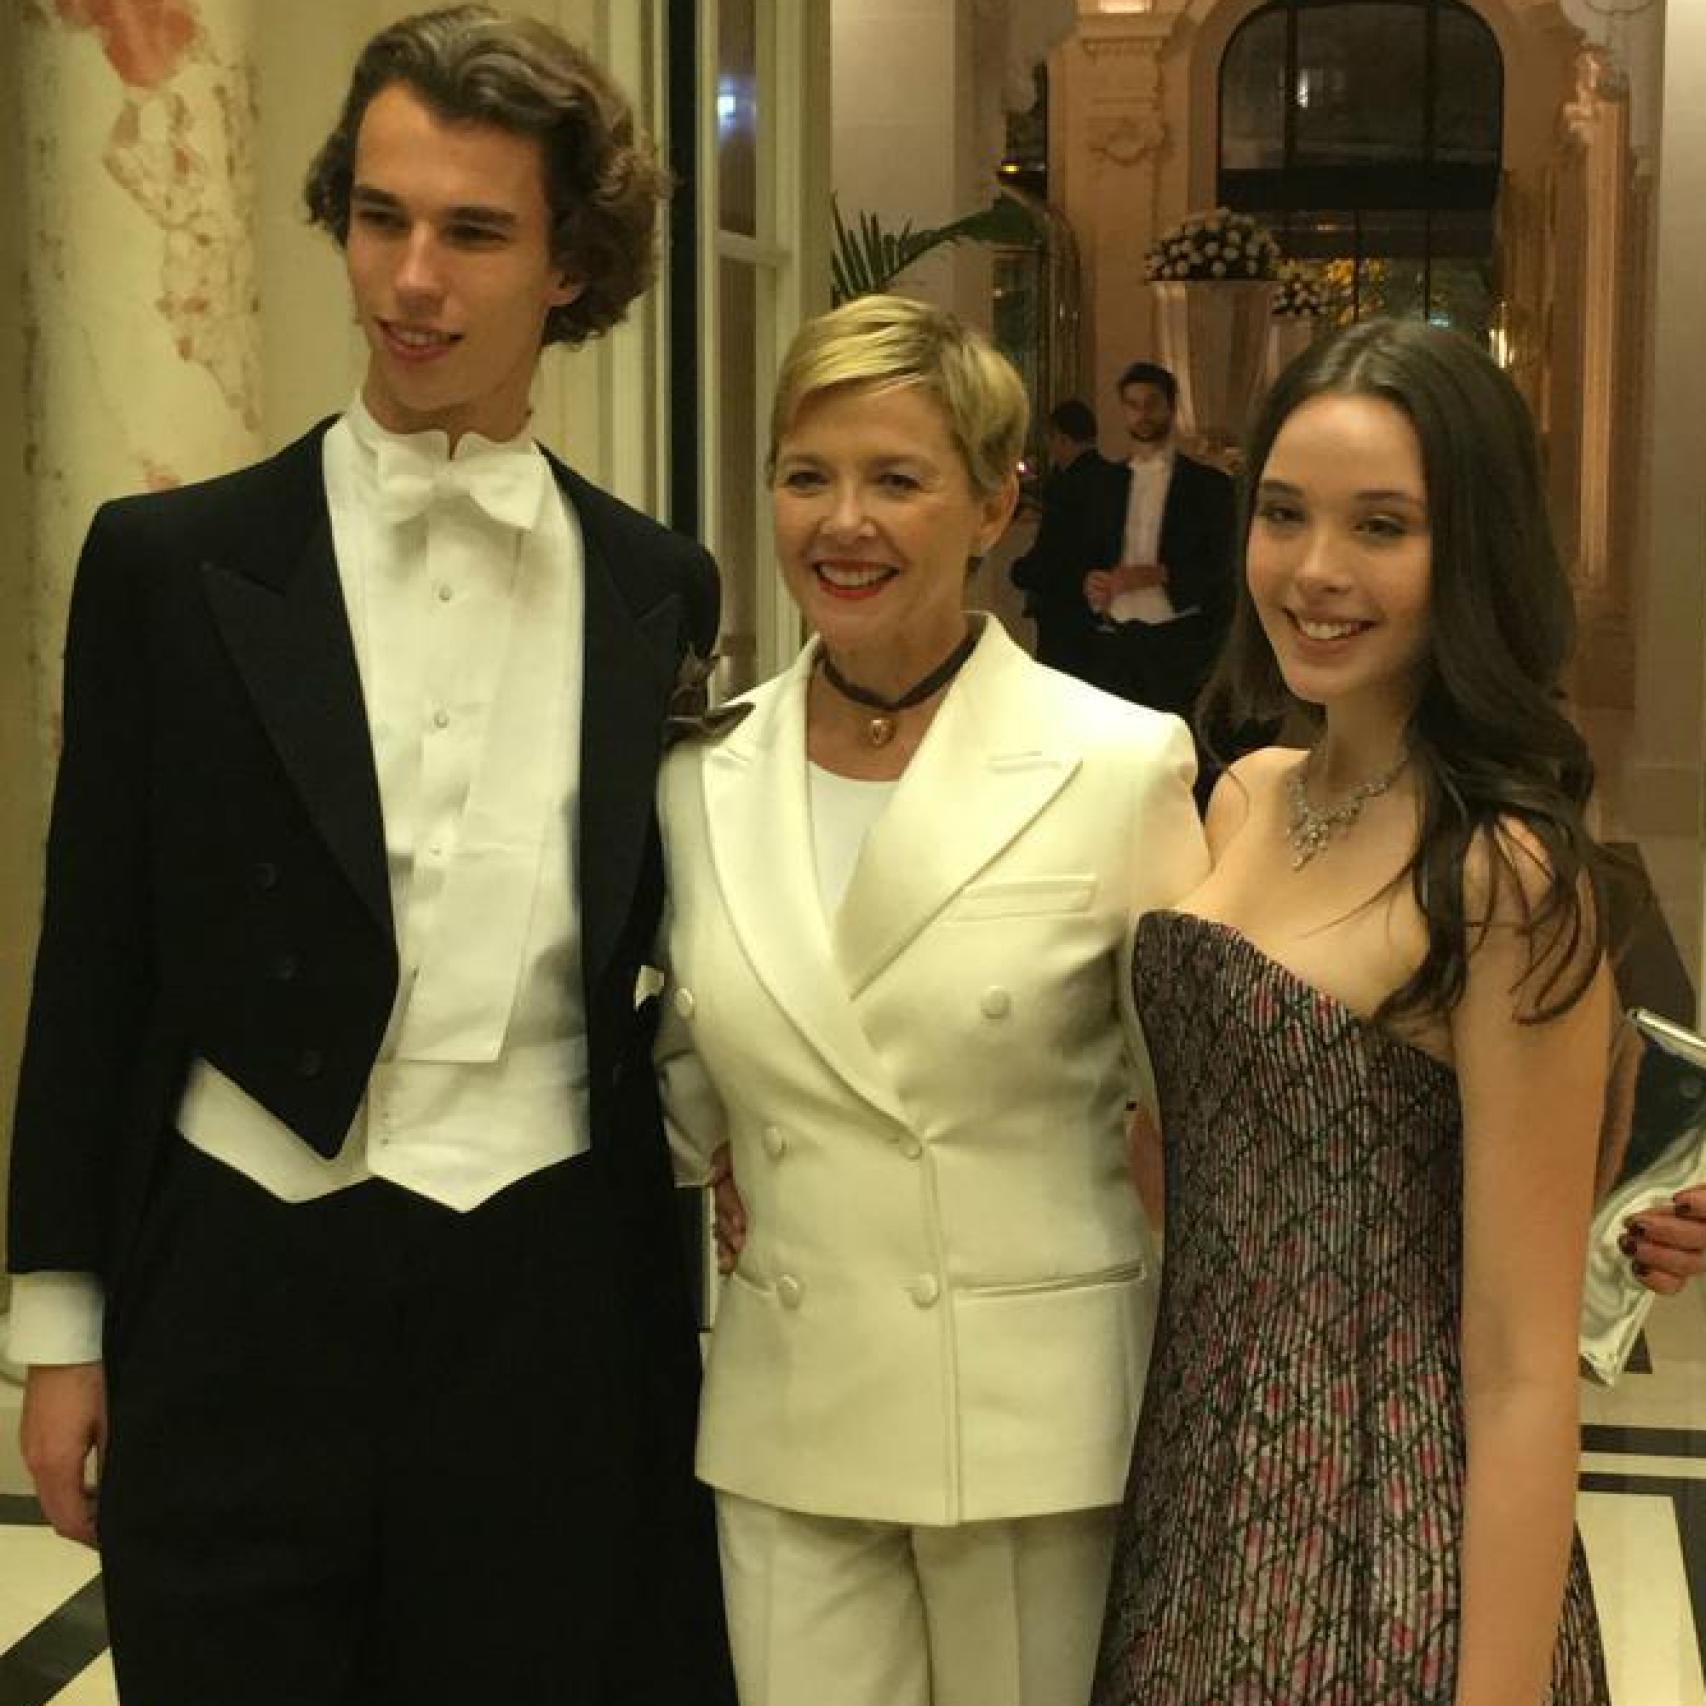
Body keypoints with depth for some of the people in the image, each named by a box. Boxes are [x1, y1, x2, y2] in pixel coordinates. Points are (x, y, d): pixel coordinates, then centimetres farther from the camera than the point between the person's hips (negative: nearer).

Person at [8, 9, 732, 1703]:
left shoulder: (656, 590, 3)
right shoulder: (172, 562, -3)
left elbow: (659, 958, 10)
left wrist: (701, 1269, 9)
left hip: (558, 1306, 2)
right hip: (247, 1303, -1)